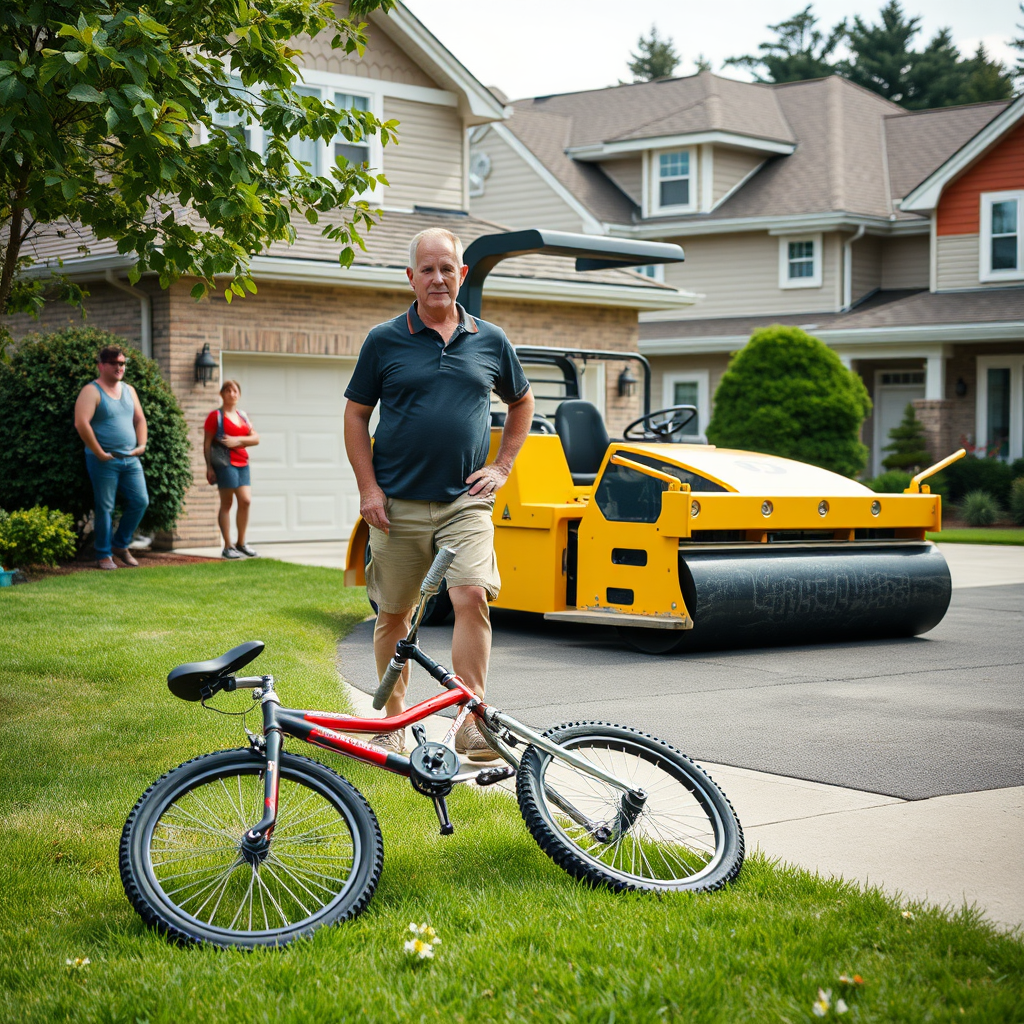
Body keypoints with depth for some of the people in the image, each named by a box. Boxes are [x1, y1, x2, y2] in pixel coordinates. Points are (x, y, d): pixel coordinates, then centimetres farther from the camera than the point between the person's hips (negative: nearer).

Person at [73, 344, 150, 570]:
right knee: (105, 508, -1)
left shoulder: (129, 390, 14)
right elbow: (81, 423, -18)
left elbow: (140, 418, 20)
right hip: (105, 461, -6)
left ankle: (120, 544, 22)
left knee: (140, 502, 4)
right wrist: (99, 453, -17)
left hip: (130, 459, 7)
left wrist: (142, 445, 4)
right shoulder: (92, 391, -8)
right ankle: (103, 555, 10)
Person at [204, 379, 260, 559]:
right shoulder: (216, 416, -1)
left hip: (242, 463, 6)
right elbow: (207, 444, -4)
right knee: (226, 504, -5)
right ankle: (228, 547, -2)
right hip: (225, 463, -6)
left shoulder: (242, 416, 16)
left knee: (245, 501, -1)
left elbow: (255, 438, 9)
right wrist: (209, 467, -12)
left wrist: (238, 440, -8)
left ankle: (241, 543, 12)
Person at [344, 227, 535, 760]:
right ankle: (393, 721, 23)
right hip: (398, 505, 0)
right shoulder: (384, 341, 2)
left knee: (472, 597, -18)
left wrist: (501, 466, 11)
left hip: (466, 502, 0)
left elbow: (522, 402, 22)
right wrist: (368, 488, -3)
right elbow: (355, 415, 6)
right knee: (393, 615, 7)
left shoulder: (490, 341, 8)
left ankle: (473, 723, -14)